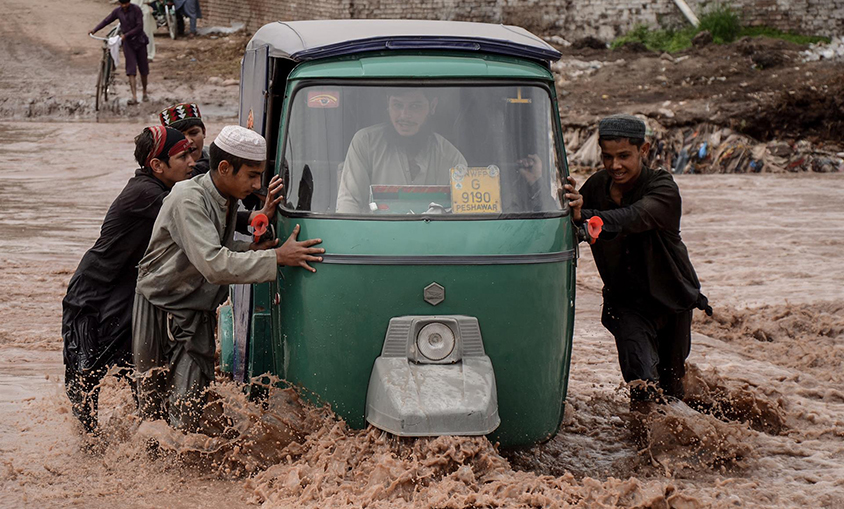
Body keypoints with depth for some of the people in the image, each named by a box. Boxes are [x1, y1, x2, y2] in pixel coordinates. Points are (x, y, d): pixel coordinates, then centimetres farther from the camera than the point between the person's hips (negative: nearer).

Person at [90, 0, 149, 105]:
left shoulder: (136, 10, -14)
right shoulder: (118, 11, -3)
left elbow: (139, 27, -19)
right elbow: (106, 21, 5)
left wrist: (126, 35, -24)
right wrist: (94, 30, -7)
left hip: (139, 41, -2)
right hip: (128, 43, 2)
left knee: (143, 70, 7)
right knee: (131, 71, -10)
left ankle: (145, 93, 27)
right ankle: (134, 97, -20)